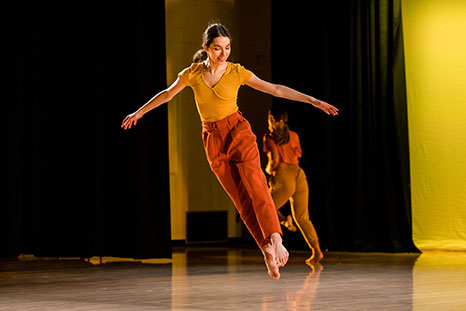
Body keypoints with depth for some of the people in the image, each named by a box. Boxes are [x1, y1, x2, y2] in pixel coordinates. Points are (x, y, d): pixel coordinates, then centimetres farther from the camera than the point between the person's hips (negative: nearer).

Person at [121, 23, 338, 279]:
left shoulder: (237, 72, -4)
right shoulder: (192, 73, 1)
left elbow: (276, 89, -2)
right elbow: (168, 94, 17)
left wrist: (313, 101, -6)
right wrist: (139, 112, 26)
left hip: (238, 132, -2)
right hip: (212, 140, 2)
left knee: (255, 184, -22)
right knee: (241, 199, -4)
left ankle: (275, 241, -33)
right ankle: (266, 249, -5)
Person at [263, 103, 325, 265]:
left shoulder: (269, 137, 1)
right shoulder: (294, 136, 15)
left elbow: (274, 160, -8)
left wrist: (269, 169, 12)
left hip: (283, 177, -5)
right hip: (299, 174, 5)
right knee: (302, 218, 13)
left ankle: (283, 220, -17)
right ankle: (316, 250, -2)